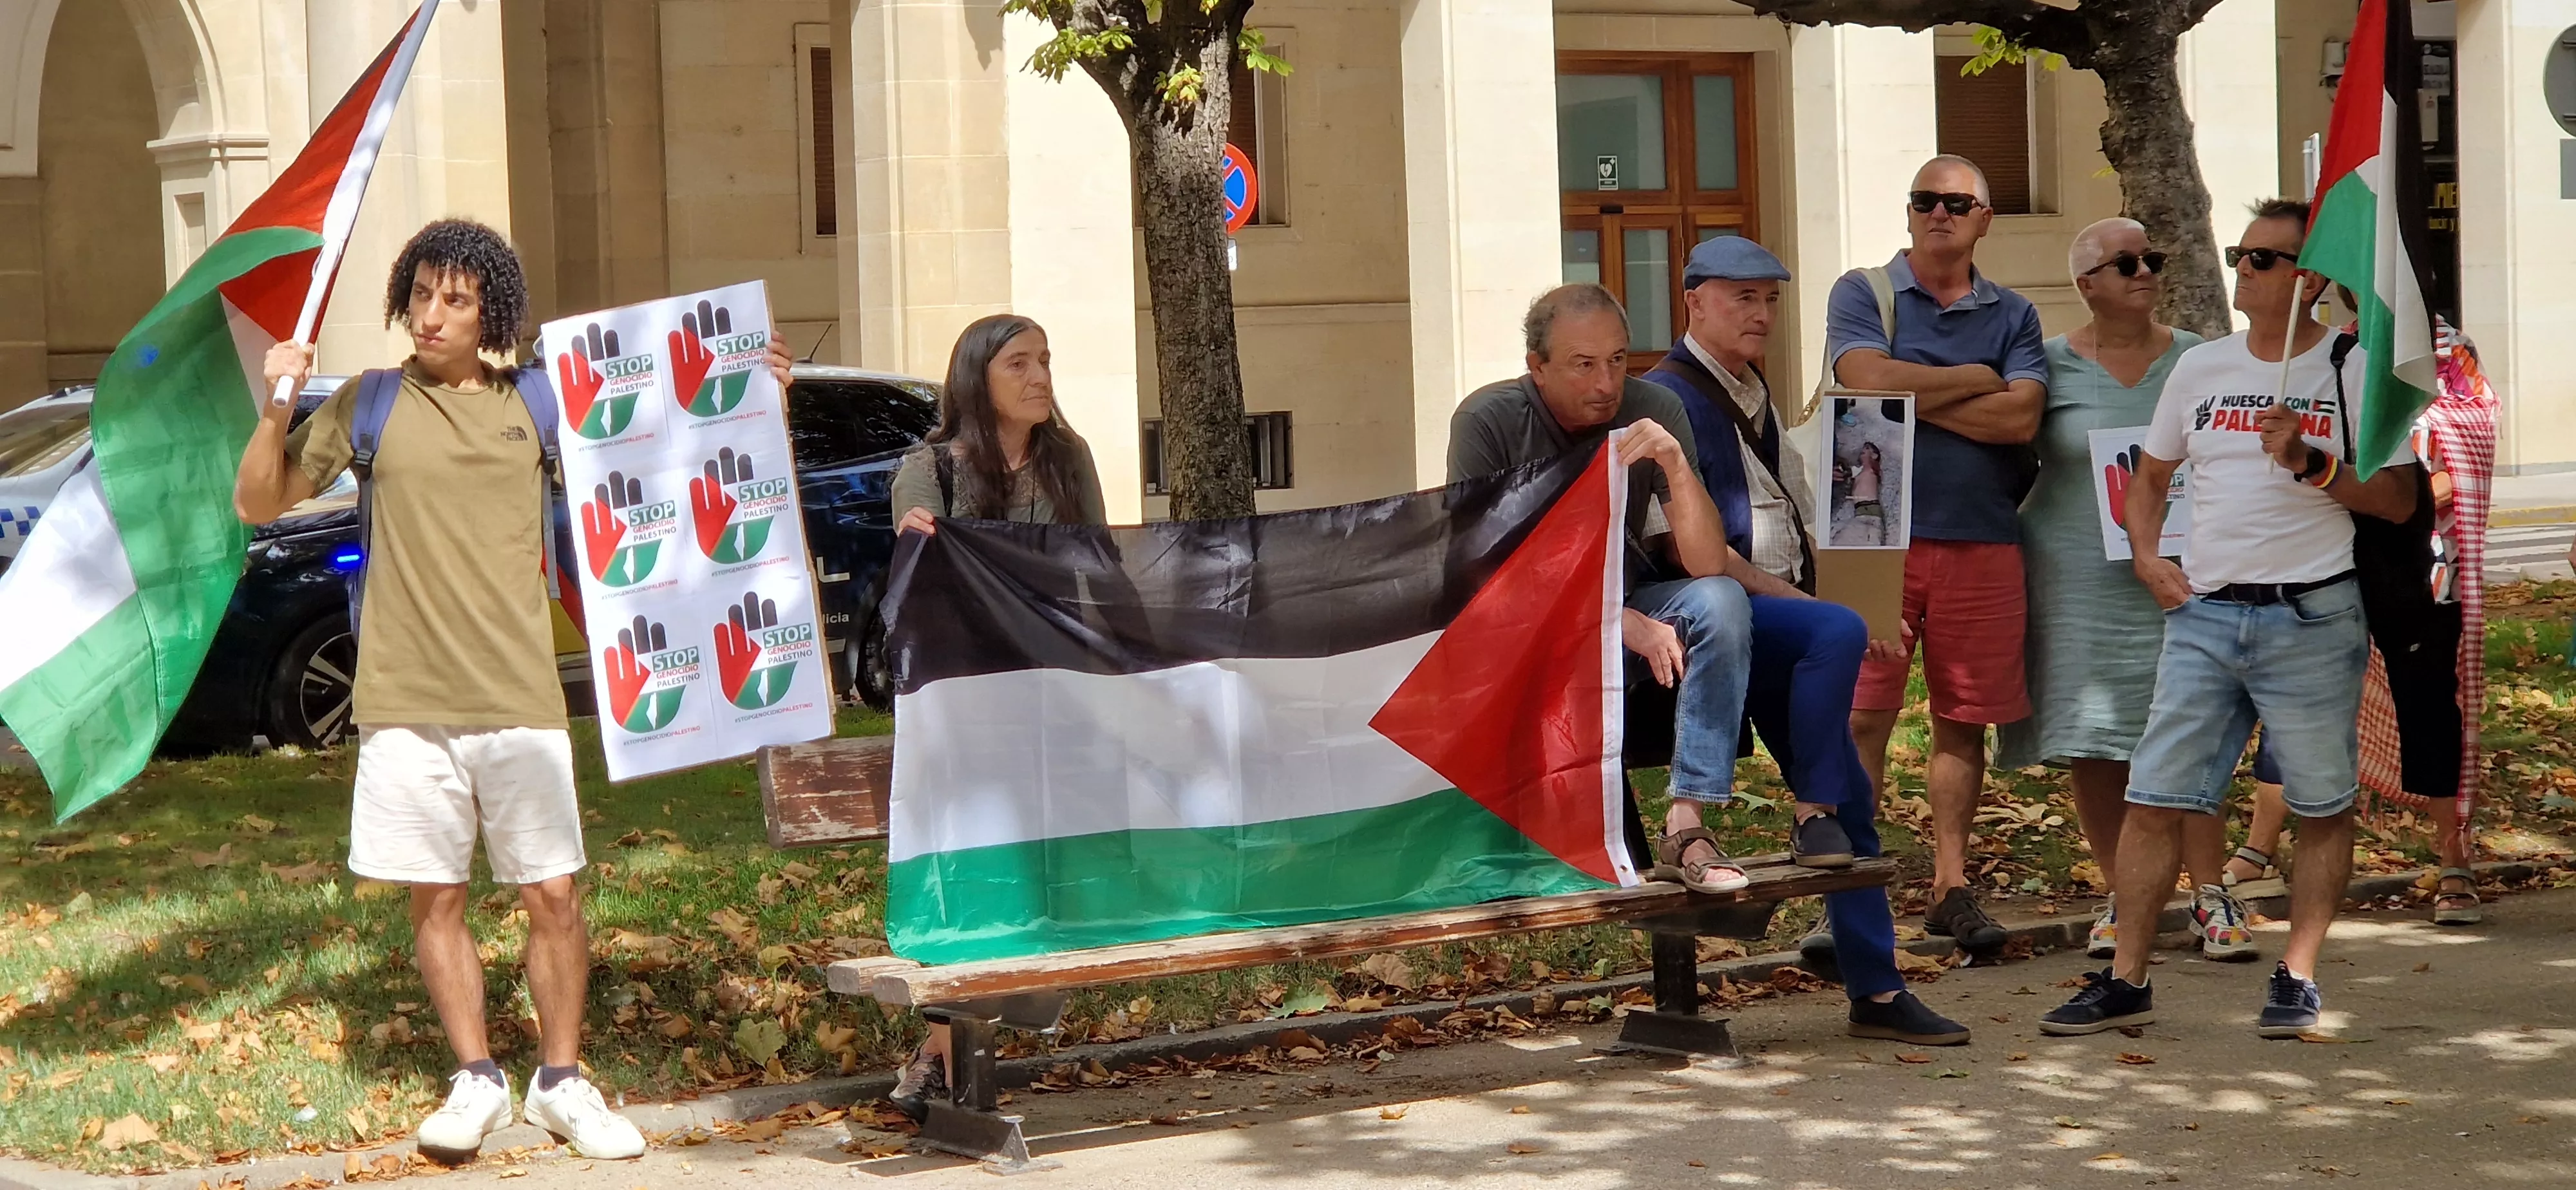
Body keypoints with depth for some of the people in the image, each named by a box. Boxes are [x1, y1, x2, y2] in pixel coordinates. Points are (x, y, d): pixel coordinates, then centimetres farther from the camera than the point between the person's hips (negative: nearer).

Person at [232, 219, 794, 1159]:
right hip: (407, 702, -1)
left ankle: (561, 1083, 15)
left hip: (520, 698, 1)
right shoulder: (370, 404, 4)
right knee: (434, 898, 6)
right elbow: (259, 504, 7)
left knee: (554, 897, 2)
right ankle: (476, 1081, 19)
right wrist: (277, 411, -9)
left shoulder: (534, 405, 8)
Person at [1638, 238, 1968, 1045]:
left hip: (1775, 616, 9)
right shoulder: (1671, 397, -8)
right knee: (1837, 632, -36)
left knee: (1853, 798, 3)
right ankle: (1812, 816, -25)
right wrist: (1786, 594, -19)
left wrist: (1802, 595, 13)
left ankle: (1875, 989, 7)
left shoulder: (1752, 394, 20)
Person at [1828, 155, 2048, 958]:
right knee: (1861, 719, -5)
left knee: (1963, 721, 8)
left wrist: (1913, 396, -8)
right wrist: (1976, 380, -4)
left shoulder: (2012, 316, 12)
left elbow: (2021, 417, -5)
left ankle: (1950, 885, 16)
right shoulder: (1862, 295, 6)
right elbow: (1867, 382, -14)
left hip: (1982, 543, 3)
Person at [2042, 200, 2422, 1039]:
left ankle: (2297, 977, 13)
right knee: (2155, 800, -1)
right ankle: (2125, 980, 4)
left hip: (2312, 619, -3)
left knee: (2323, 807, 3)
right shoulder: (2200, 368, 12)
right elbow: (2151, 474, 24)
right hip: (2203, 614, 3)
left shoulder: (2353, 371, 0)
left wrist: (2308, 462, -15)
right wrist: (2147, 557, 9)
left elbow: (2398, 500, -4)